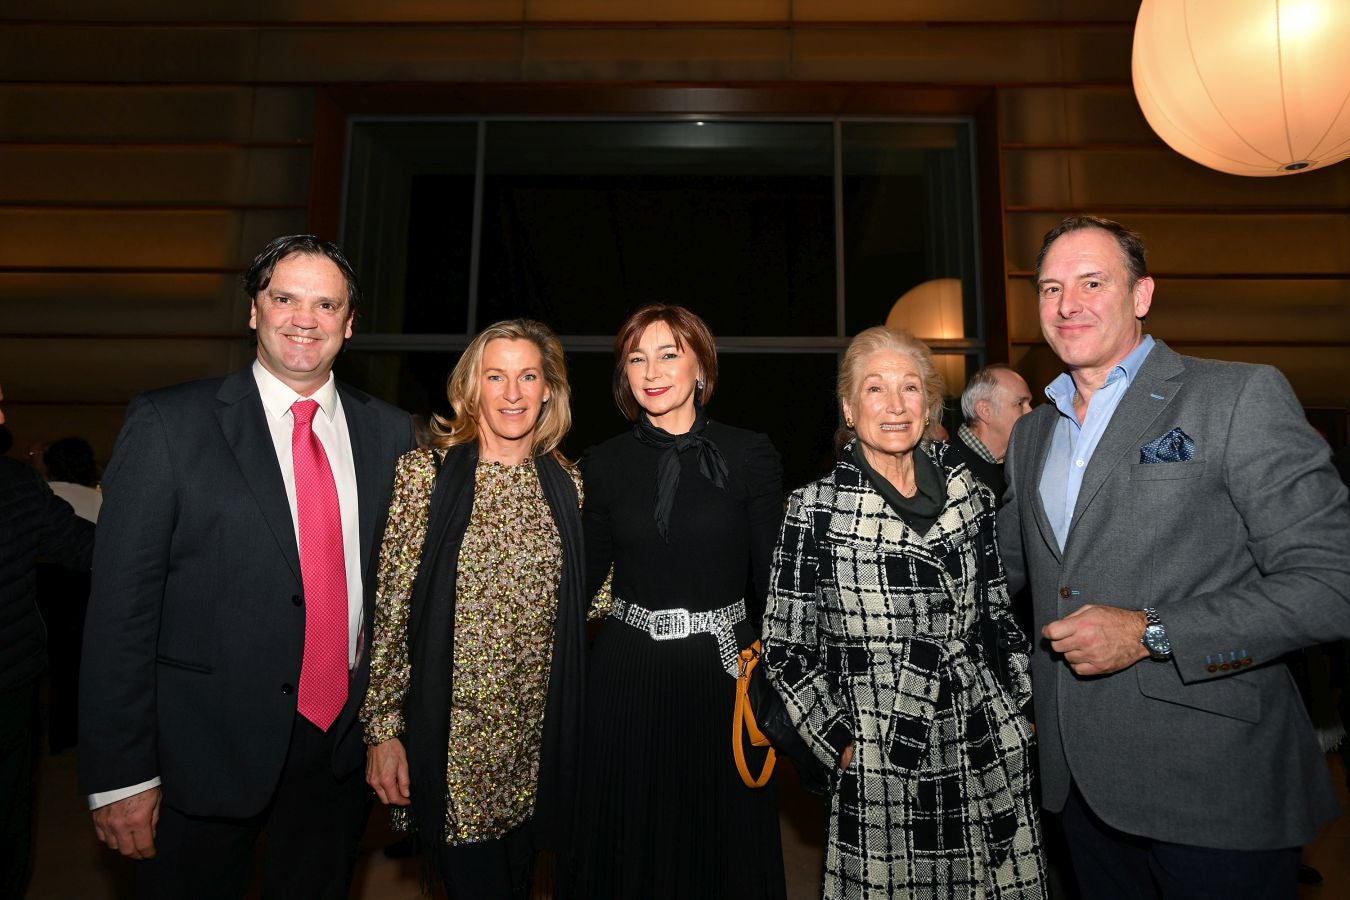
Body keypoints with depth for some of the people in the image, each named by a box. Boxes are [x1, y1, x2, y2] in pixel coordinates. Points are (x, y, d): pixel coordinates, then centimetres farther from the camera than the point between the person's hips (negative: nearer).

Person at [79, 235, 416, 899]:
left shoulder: (389, 432, 1)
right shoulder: (167, 424, -9)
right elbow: (120, 606, -9)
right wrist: (120, 774, -9)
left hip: (345, 743, 3)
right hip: (207, 747, -3)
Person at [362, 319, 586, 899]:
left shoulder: (567, 483, 3)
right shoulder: (425, 473, -8)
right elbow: (387, 608, -7)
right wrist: (382, 730, -8)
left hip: (537, 737, 4)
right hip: (453, 733, -3)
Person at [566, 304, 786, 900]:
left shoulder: (750, 455, -3)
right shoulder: (604, 464, 1)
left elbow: (771, 577, -2)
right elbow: (582, 578, 7)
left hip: (723, 670, -1)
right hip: (628, 676, 1)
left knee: (726, 843, 15)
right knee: (629, 844, 15)